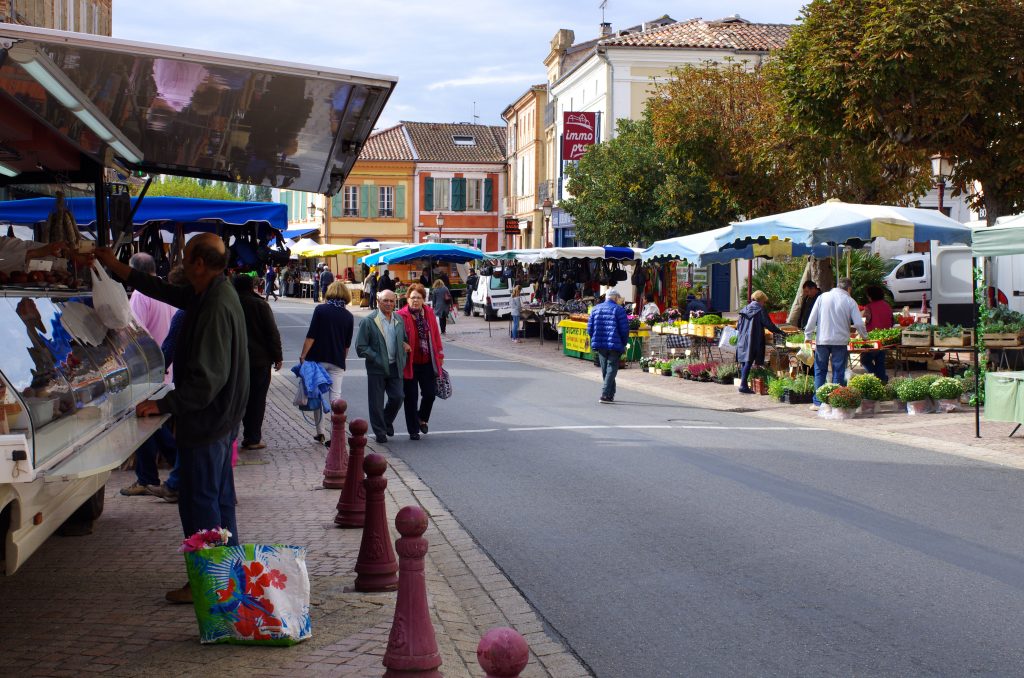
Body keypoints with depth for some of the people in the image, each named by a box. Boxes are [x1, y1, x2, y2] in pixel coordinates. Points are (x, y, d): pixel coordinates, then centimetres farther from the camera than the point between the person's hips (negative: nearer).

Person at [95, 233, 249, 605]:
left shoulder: (216, 307, -24)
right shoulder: (211, 295, 6)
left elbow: (206, 378, -28)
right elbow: (168, 292, 22)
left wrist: (163, 405, -21)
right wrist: (117, 267, 25)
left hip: (206, 422, -10)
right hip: (221, 418, 10)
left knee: (199, 503, -2)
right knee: (219, 498, 18)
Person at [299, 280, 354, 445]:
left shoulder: (321, 309, -5)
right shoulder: (348, 316, 4)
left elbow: (311, 336, -10)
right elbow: (347, 344, 8)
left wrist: (303, 356, -6)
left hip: (318, 358, -2)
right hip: (337, 361, 2)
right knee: (335, 397, 3)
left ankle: (321, 432, 9)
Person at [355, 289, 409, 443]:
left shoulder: (399, 320, 9)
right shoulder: (368, 322, -7)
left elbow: (404, 340, 23)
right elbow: (361, 347, -8)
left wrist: (402, 358, 5)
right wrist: (377, 359, -14)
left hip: (395, 367, 4)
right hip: (377, 368, -4)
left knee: (397, 397, 1)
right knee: (376, 403, 2)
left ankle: (387, 422, 29)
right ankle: (380, 432, 17)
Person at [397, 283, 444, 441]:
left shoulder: (429, 313, 3)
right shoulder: (402, 316, -11)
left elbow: (435, 334, 9)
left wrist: (440, 354, 11)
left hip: (427, 363, 4)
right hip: (410, 363, -4)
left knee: (430, 394, 4)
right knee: (411, 398, 5)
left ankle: (422, 419, 33)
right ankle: (413, 430, 18)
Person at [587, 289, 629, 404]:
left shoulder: (596, 309, 10)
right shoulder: (619, 310, -5)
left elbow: (590, 329, 8)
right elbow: (624, 330, -8)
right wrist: (623, 344, 5)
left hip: (600, 345, 5)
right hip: (614, 346, -5)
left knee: (605, 370, 15)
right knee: (611, 369, -1)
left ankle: (611, 394, 23)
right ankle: (605, 394, -12)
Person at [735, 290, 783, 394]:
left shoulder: (745, 309, 13)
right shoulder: (760, 310, -4)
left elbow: (738, 326, 16)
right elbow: (768, 324, -6)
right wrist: (780, 332, 4)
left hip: (742, 339, 6)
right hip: (753, 341, -6)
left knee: (744, 362, 11)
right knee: (748, 362, -9)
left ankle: (743, 384, 12)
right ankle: (743, 385, -16)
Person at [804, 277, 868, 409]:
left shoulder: (822, 297, 3)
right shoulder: (850, 301, -1)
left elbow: (812, 318, 1)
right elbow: (859, 323, -3)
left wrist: (808, 335, 8)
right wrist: (865, 336, 14)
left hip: (822, 340, 1)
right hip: (840, 341, -1)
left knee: (820, 371, 9)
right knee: (838, 372, 6)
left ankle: (818, 402, 6)